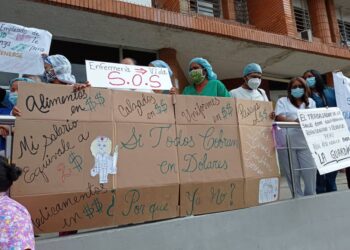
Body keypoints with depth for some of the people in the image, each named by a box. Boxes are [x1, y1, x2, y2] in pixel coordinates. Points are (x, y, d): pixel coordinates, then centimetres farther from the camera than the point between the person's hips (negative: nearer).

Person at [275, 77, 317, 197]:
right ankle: (298, 198, 14)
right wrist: (296, 121, -22)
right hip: (287, 143, -2)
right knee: (293, 173, 2)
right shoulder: (282, 101, 8)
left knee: (310, 171, -2)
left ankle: (310, 197, 17)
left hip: (305, 142, 3)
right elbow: (279, 118, -7)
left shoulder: (310, 102, 19)